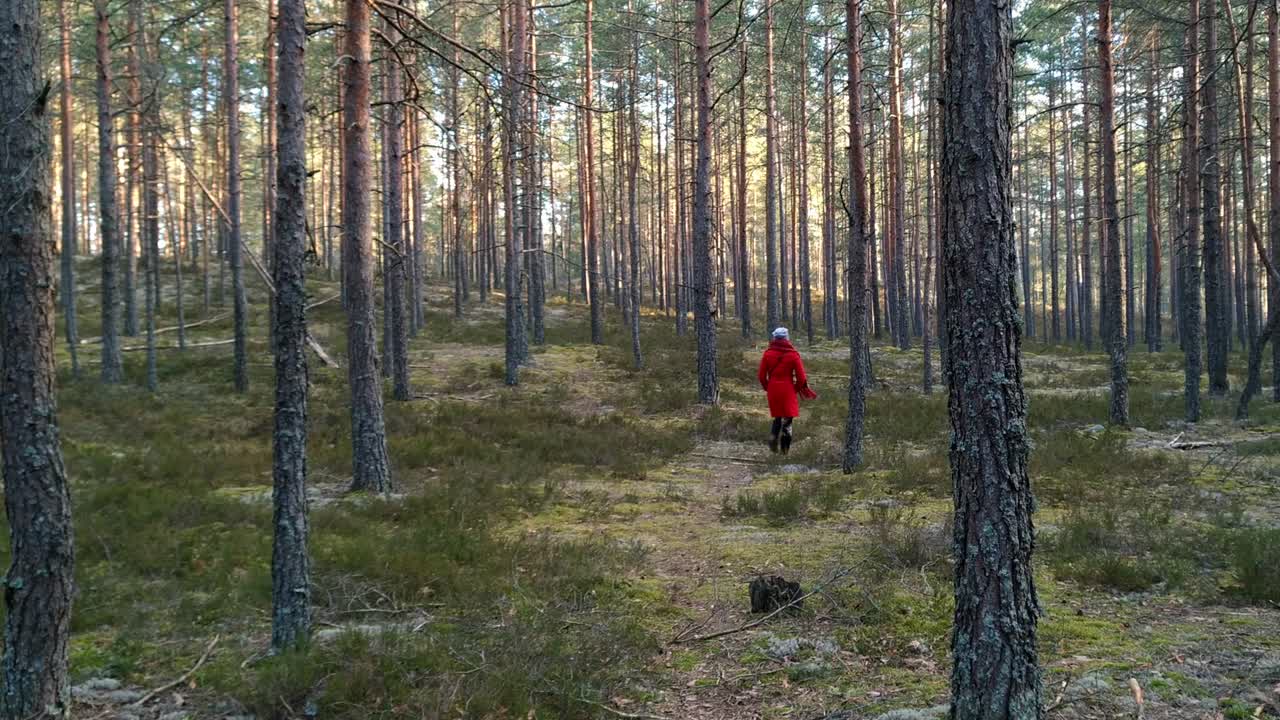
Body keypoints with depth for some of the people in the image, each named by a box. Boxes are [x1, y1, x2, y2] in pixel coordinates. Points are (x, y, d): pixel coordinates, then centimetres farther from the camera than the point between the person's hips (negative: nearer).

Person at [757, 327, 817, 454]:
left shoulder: (768, 354, 0)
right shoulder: (793, 355, -6)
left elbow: (761, 376, 2)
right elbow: (801, 377, -6)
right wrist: (797, 388, 9)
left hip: (773, 390, 3)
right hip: (788, 390, -3)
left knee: (777, 417, 18)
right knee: (787, 417, 5)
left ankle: (773, 435, -6)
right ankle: (785, 448, 2)